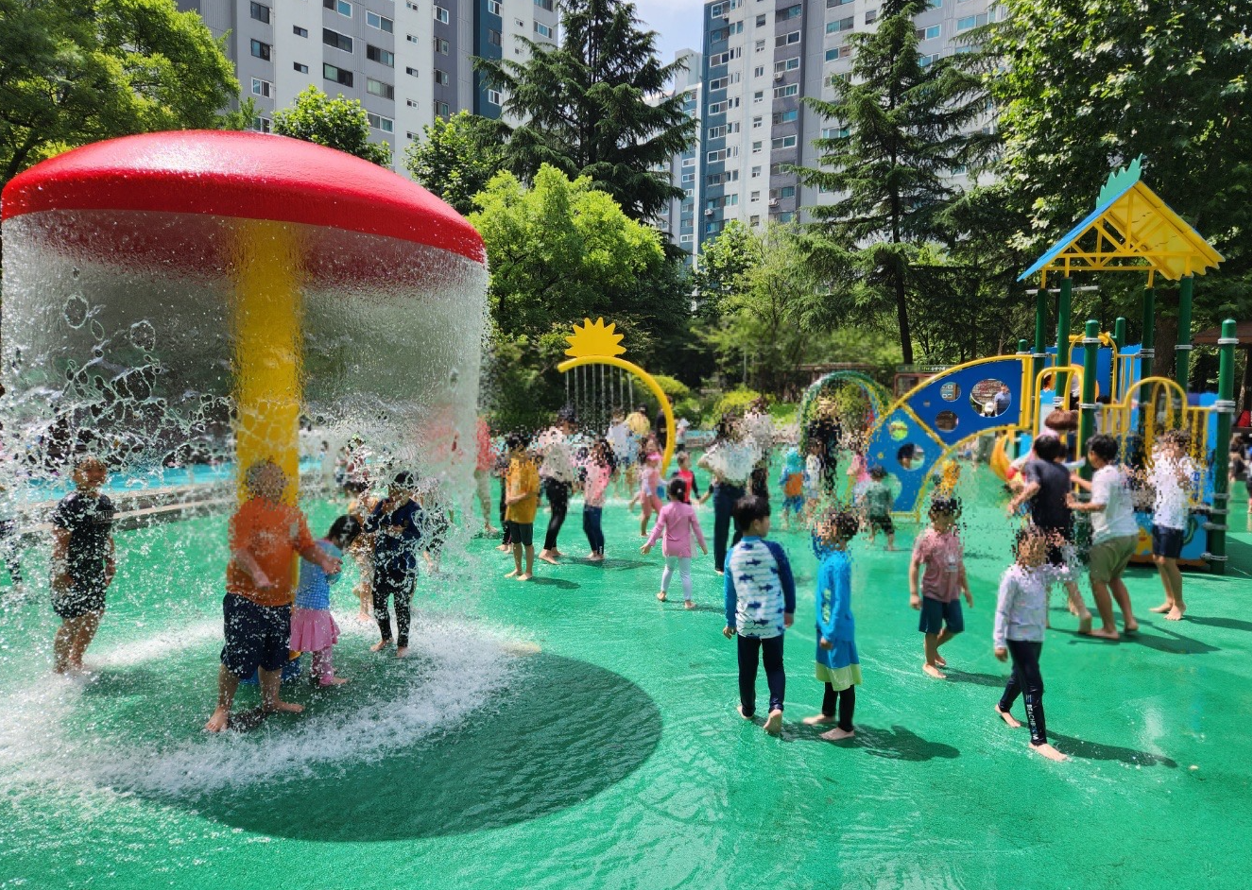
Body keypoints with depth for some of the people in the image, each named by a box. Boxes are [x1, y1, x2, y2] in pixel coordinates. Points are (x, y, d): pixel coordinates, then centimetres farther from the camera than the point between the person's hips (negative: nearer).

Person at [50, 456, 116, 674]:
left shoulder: (105, 503, 6)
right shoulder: (69, 505, -17)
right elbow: (59, 543, -20)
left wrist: (110, 564, 16)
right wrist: (61, 574, -22)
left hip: (94, 571, 8)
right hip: (71, 572, -8)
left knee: (95, 615, 13)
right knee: (72, 622, -1)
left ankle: (75, 659, 32)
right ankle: (59, 668, 17)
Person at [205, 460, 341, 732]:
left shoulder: (293, 514, 8)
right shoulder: (246, 512, -13)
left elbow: (306, 546, 7)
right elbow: (239, 549, -24)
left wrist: (323, 560, -13)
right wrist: (257, 573, -40)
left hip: (280, 599, 7)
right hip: (245, 598, -6)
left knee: (276, 654, 18)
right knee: (238, 656, -2)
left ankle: (271, 702, 37)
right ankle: (222, 709, 17)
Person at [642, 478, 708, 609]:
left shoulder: (665, 509, -10)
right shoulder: (689, 509, -11)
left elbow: (658, 528, -14)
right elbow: (697, 529, -7)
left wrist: (649, 543, -11)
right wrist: (703, 545, 2)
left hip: (669, 546, 2)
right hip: (683, 547, -2)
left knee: (669, 568, 26)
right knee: (685, 574, 3)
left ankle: (662, 593, 36)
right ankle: (688, 601, 3)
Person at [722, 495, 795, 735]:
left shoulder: (733, 555, -5)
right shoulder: (773, 549, -13)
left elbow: (730, 592, 3)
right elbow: (788, 582, -3)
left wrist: (730, 621, 14)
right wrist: (790, 611, 13)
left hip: (746, 622, 2)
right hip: (773, 621, -2)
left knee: (747, 669, 17)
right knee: (774, 665, 13)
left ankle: (747, 709, 31)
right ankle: (776, 706, -5)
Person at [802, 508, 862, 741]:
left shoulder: (838, 563, -26)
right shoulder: (831, 555, 0)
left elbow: (841, 603, -25)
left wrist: (830, 634, -22)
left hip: (837, 630, -9)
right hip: (827, 626, 9)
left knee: (844, 680, 6)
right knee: (830, 675, 25)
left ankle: (845, 728, 19)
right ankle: (828, 713, 42)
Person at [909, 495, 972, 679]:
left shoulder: (954, 536, 5)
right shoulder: (925, 538, -14)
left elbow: (960, 565, 14)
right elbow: (914, 566, -14)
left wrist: (966, 589, 16)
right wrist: (913, 593, -18)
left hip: (952, 592, 6)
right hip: (933, 592, -6)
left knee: (956, 626, 12)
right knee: (932, 630, 5)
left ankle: (934, 648, 37)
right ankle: (929, 663, 24)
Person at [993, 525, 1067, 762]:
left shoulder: (1042, 572, 2)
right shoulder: (1013, 576, -18)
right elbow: (1002, 611, -16)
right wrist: (999, 642, -16)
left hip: (1037, 637, 8)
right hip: (1019, 638, -8)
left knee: (1020, 678, 26)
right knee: (1034, 687, -9)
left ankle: (1003, 707, 52)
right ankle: (1038, 740, -2)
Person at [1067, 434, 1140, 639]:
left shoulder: (1103, 474, -14)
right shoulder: (1119, 472, 13)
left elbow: (1100, 504, -30)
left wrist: (1077, 505, -15)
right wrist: (1077, 479, 42)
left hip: (1110, 537, -9)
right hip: (1131, 534, 9)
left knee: (1098, 580, 3)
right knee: (1114, 577, 23)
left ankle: (1109, 628, 5)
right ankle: (1129, 620, 18)